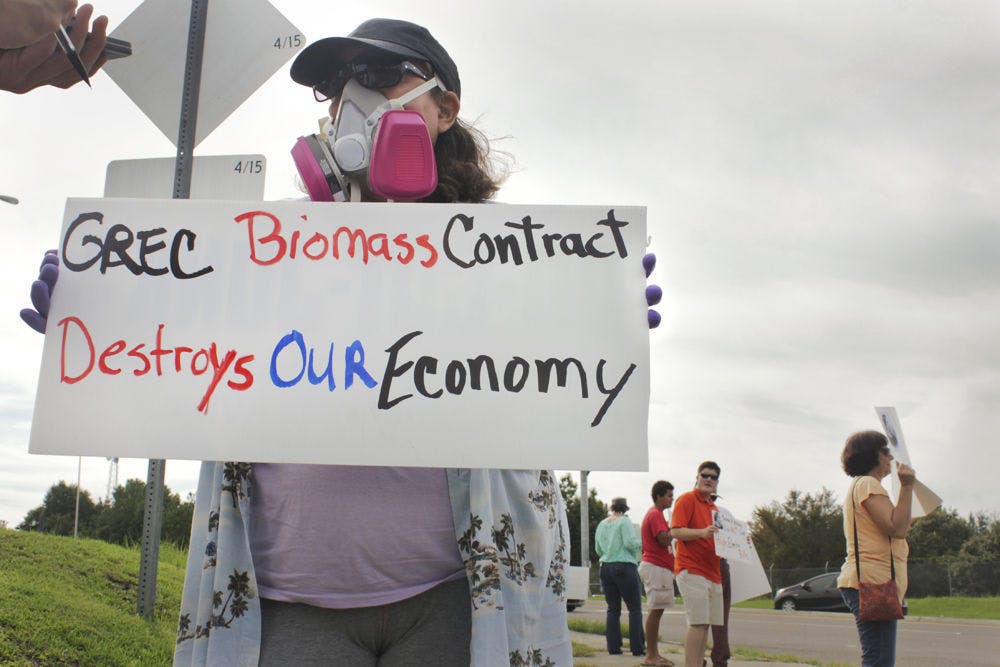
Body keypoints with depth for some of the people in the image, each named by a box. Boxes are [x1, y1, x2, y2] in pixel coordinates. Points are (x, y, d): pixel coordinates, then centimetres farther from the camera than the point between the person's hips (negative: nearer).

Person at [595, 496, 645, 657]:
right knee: (635, 608, 1)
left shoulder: (601, 525, 11)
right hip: (624, 566, -5)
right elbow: (631, 543, -17)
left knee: (613, 609, 9)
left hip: (605, 567, 6)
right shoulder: (624, 522, -6)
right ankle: (637, 647, -2)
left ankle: (613, 646, 5)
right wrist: (641, 544, 3)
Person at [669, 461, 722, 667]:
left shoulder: (713, 507, 23)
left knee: (706, 623, 7)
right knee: (698, 623, -13)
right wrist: (702, 532, -27)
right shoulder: (686, 500, -3)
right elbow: (675, 532, -14)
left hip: (712, 572, 8)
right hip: (691, 570, -8)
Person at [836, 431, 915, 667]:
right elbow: (897, 528, -19)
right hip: (872, 583, -11)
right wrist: (907, 486, -16)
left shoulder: (860, 485, 26)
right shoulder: (868, 484, -8)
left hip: (870, 584, 11)